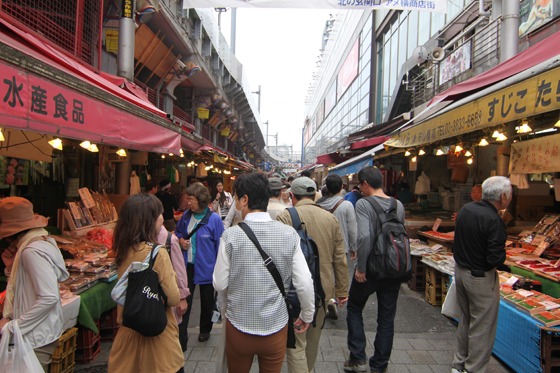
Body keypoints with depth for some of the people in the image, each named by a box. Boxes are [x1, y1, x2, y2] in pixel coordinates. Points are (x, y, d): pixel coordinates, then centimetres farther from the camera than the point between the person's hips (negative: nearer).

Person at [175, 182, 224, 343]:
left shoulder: (214, 219, -16)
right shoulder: (186, 216, 0)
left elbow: (220, 244, -12)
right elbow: (178, 231, 20)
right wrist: (181, 240, -3)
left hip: (206, 267, -3)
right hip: (187, 265, 3)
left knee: (207, 301, 15)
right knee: (184, 299, 2)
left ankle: (205, 330, 37)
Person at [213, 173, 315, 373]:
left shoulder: (231, 236, -16)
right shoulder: (289, 234, -12)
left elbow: (220, 285, -9)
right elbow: (304, 283, -10)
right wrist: (307, 315, 6)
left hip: (239, 328, -1)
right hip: (276, 327, 1)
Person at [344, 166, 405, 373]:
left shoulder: (363, 204, -15)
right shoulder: (399, 205, 2)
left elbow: (364, 236, -27)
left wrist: (361, 267, -19)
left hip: (370, 269, -4)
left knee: (354, 309, 18)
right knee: (387, 318, 15)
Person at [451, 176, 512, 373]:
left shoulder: (466, 209, 1)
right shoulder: (494, 220, -23)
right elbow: (496, 258, -24)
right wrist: (503, 253, -5)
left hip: (460, 271, 8)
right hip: (481, 278, -8)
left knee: (466, 320, 22)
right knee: (482, 327, 8)